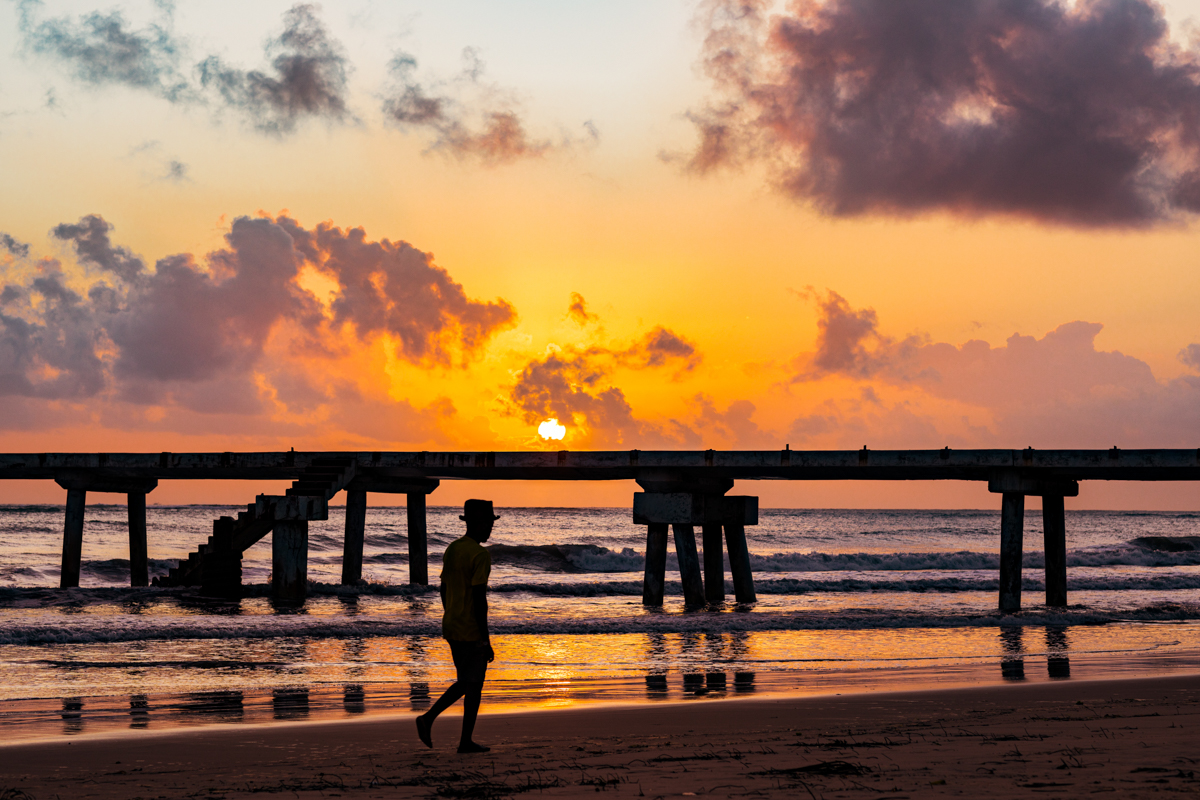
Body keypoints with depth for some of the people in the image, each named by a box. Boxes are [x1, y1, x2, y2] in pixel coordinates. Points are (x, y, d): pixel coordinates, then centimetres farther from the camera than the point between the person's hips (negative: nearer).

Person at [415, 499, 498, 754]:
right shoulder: (480, 555, -17)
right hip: (472, 631, -8)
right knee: (474, 684, 3)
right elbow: (479, 598, -20)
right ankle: (466, 741, 7)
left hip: (451, 628, 8)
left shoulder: (451, 550, 10)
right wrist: (485, 639, -17)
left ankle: (428, 718, 3)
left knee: (465, 682, 17)